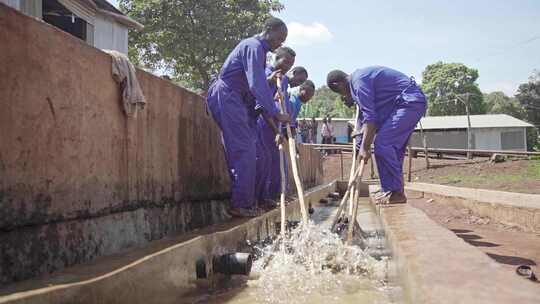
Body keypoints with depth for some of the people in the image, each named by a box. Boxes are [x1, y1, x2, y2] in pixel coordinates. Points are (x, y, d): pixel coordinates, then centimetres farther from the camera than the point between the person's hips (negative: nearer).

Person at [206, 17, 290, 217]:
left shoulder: (258, 48, 20)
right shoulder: (253, 46, -12)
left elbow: (257, 83, 21)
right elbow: (257, 85, -22)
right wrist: (275, 114, -21)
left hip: (235, 100, 10)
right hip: (226, 97, -10)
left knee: (246, 151, 9)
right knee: (243, 151, -12)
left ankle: (246, 201, 13)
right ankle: (240, 205, -9)